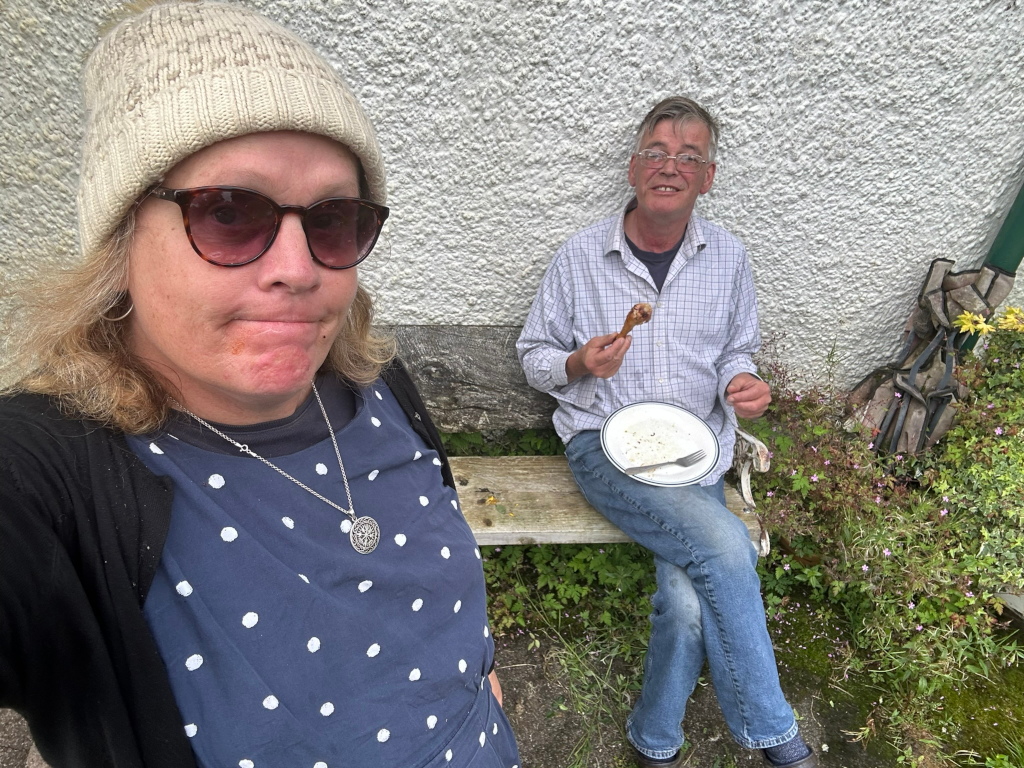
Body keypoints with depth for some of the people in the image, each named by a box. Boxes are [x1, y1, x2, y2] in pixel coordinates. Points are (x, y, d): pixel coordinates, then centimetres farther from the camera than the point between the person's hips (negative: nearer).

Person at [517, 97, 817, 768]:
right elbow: (534, 354, 5)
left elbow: (738, 353, 17)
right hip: (605, 443, -2)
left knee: (688, 600, -20)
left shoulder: (728, 257, 7)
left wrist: (744, 384, -7)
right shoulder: (581, 256, -1)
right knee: (726, 547, -25)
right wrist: (579, 364, -16)